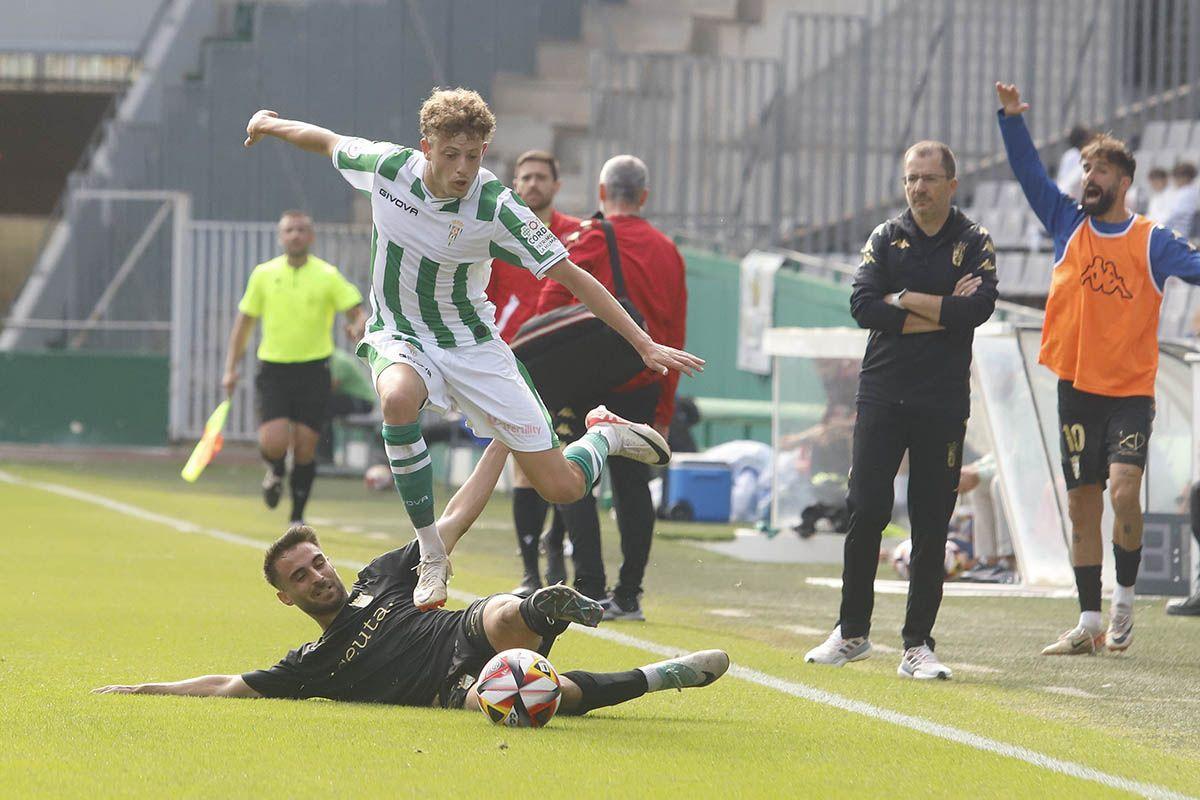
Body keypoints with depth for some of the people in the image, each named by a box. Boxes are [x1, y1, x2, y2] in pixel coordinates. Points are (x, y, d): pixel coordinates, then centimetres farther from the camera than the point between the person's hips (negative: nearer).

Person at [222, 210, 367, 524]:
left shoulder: (328, 276, -2)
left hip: (313, 371, 0)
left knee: (304, 448, -1)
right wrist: (231, 368, 8)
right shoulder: (263, 275, 3)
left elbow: (360, 314, -5)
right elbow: (244, 321, 12)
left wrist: (357, 328, -30)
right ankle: (276, 472, 21)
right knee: (273, 443, -16)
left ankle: (297, 517, 15)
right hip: (273, 370, 1)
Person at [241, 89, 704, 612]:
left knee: (563, 487, -7)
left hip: (472, 346, -1)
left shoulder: (495, 207, -22)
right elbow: (328, 142, 6)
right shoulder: (387, 167, -16)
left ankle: (607, 435, 32)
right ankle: (431, 555, -24)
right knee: (398, 399, -40)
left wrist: (645, 344, -19)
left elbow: (569, 275, -16)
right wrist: (273, 125, 23)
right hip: (400, 337, 1)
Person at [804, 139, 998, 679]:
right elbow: (863, 306, -6)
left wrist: (903, 300, -9)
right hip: (882, 395, 1)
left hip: (943, 403, -1)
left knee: (931, 526, 0)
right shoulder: (886, 238, 9)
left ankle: (918, 645, 5)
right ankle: (852, 633, 8)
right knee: (865, 512, -4)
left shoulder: (974, 244, 3)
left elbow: (977, 309, -14)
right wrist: (940, 310, -9)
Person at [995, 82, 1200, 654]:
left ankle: (1124, 596, 2)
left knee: (1124, 490, -19)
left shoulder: (1152, 242, 0)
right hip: (1077, 387, 3)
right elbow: (1029, 173, 2)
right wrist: (1012, 118, -9)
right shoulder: (1069, 225, 7)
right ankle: (1089, 623, 12)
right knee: (1081, 504, 5)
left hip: (1131, 390, -3)